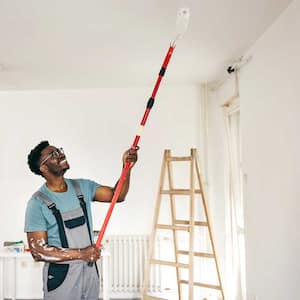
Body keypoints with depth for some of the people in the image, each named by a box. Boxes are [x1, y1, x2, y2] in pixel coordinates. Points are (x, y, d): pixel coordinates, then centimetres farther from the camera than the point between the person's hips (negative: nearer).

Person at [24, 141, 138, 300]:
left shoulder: (82, 186, 2)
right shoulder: (38, 203, -13)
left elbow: (117, 195, -3)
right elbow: (38, 251, -16)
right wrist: (80, 254, -20)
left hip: (90, 269, 5)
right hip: (61, 275, -5)